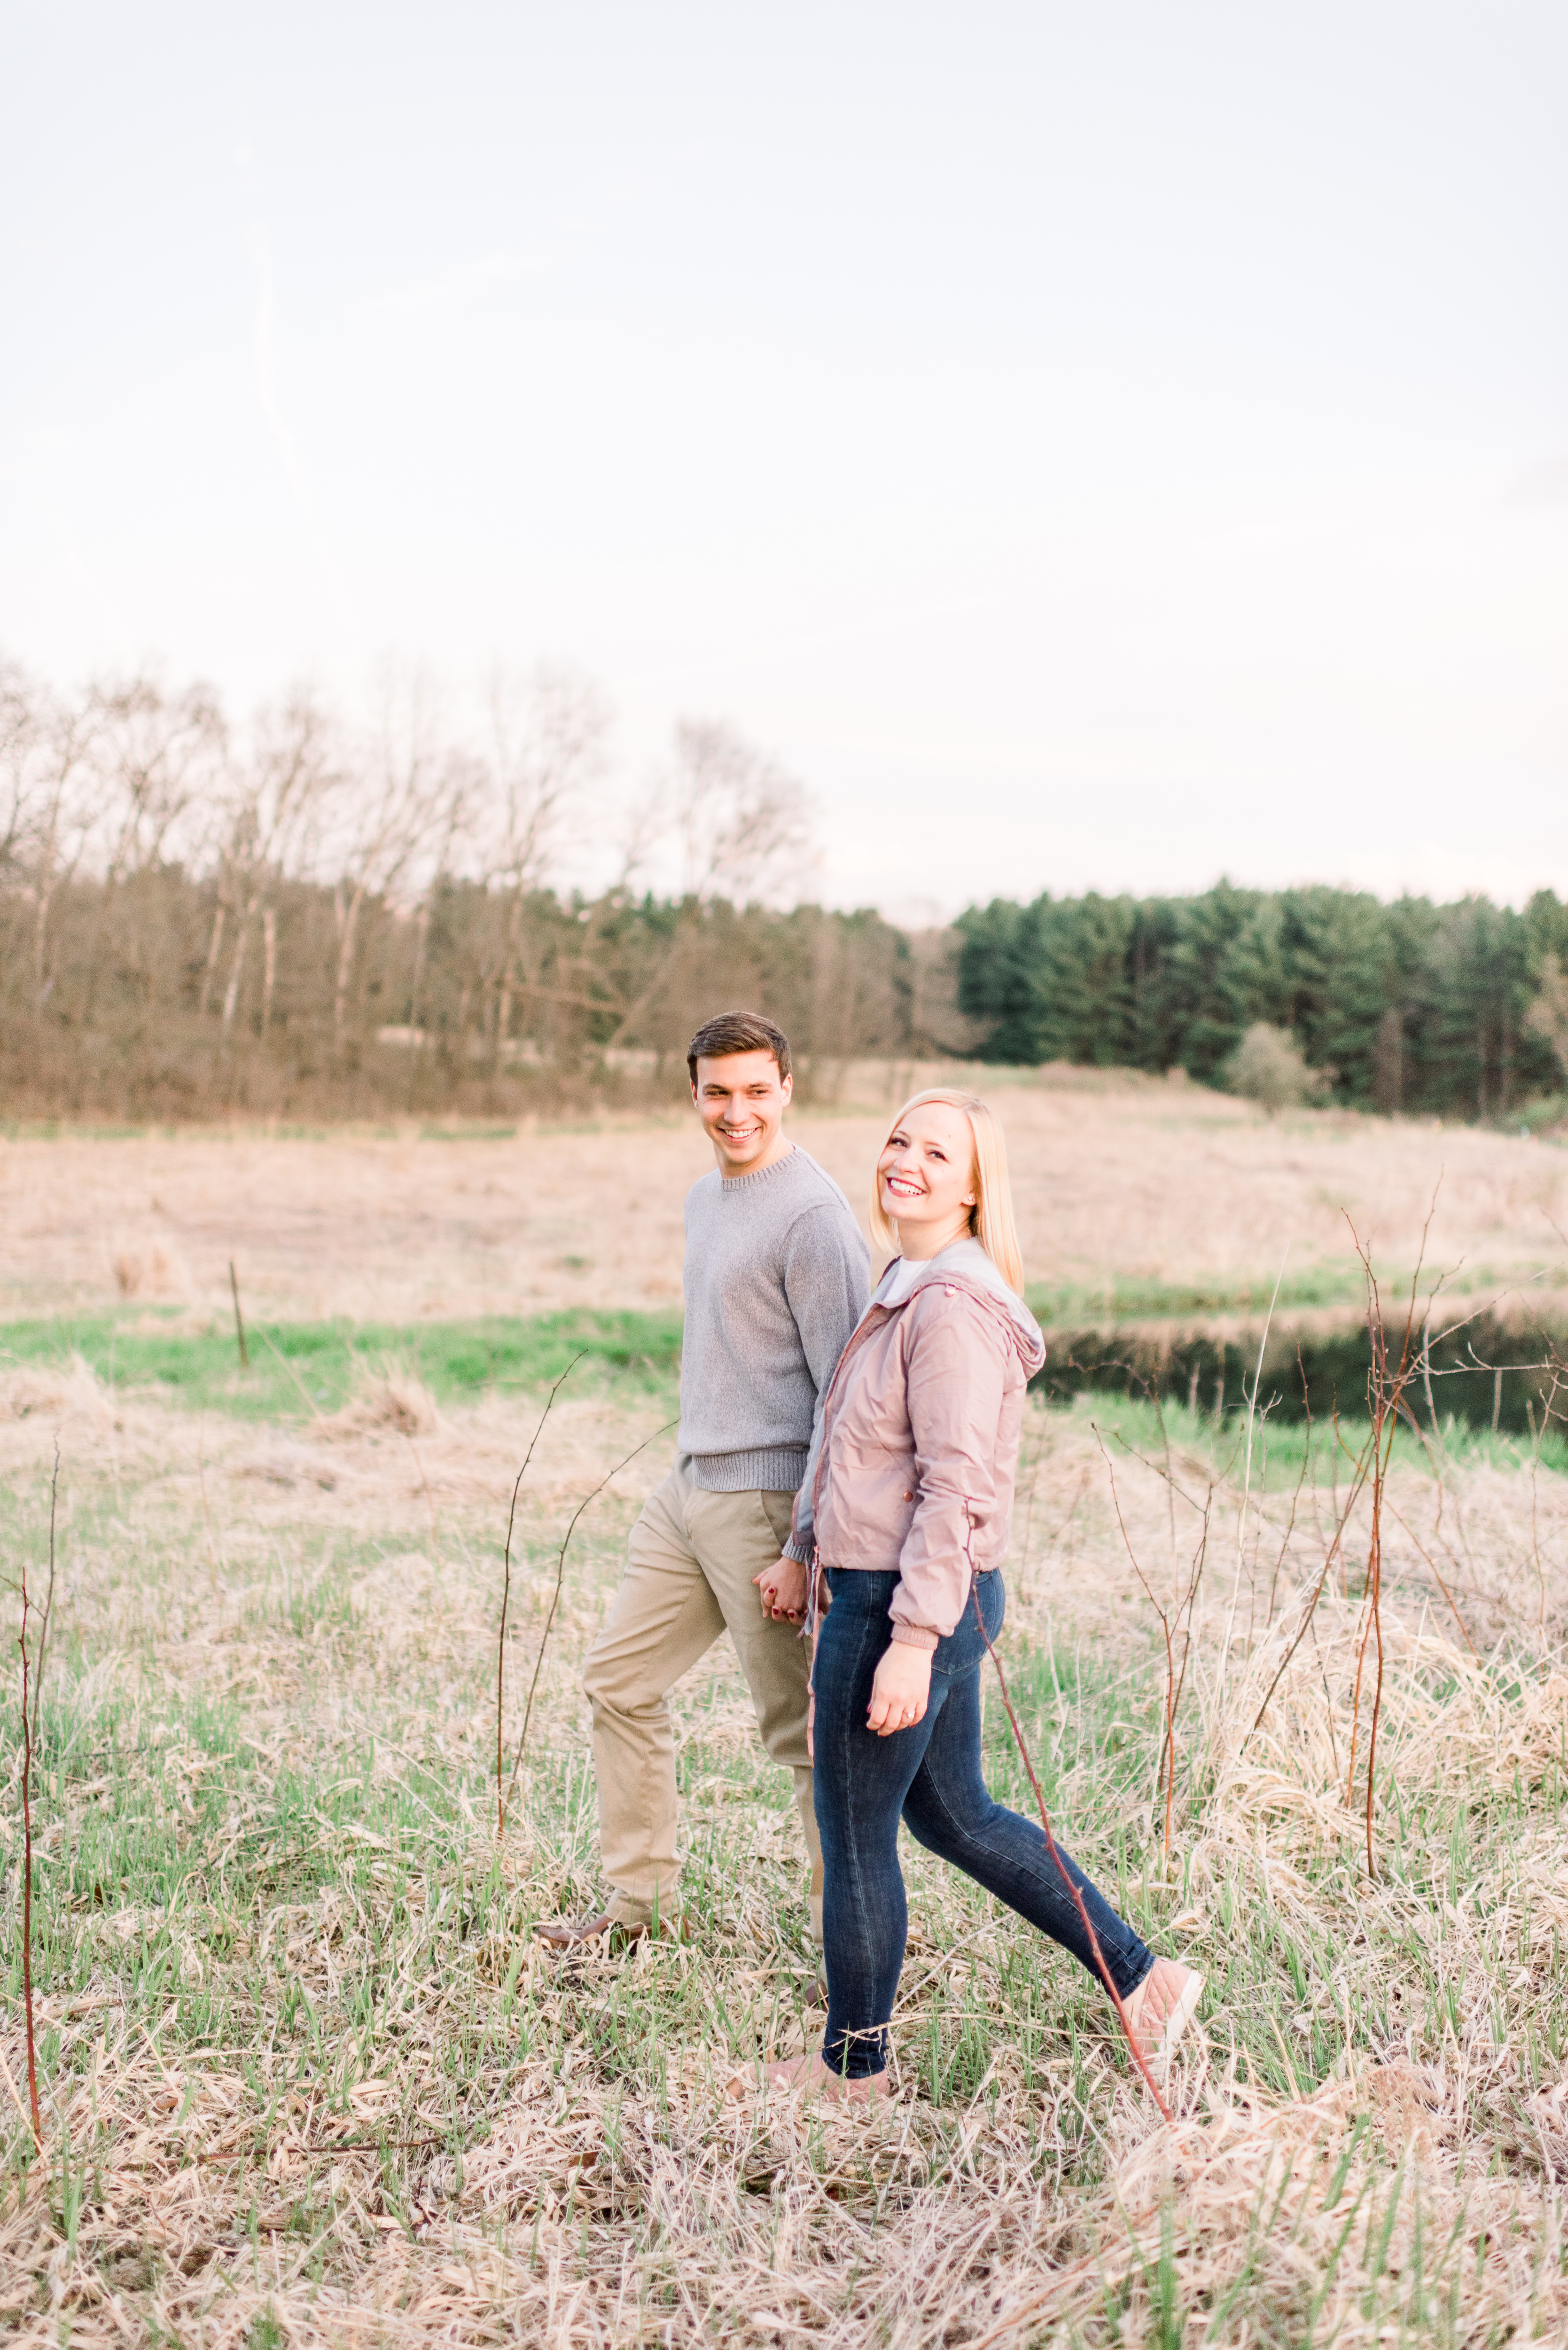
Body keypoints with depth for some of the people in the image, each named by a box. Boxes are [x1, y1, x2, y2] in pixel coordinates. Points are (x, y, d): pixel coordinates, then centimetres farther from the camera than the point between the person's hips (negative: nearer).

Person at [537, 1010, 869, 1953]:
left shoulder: (813, 1216, -16)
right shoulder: (705, 1197, 13)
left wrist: (805, 1550, -21)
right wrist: (692, 1469, 17)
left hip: (769, 1501, -9)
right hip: (688, 1487, 9)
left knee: (805, 1728, -1)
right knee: (621, 1682, 15)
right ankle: (644, 1902, 29)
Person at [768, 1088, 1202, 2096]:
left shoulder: (953, 1306, -20)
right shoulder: (911, 1290, 12)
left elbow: (954, 1488, -23)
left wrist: (912, 1641, -23)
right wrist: (806, 1549, 24)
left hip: (906, 1604, -10)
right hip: (889, 1594, 10)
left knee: (856, 1831, 7)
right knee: (955, 1815, 20)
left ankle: (855, 2062, 26)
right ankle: (1142, 1977, 28)